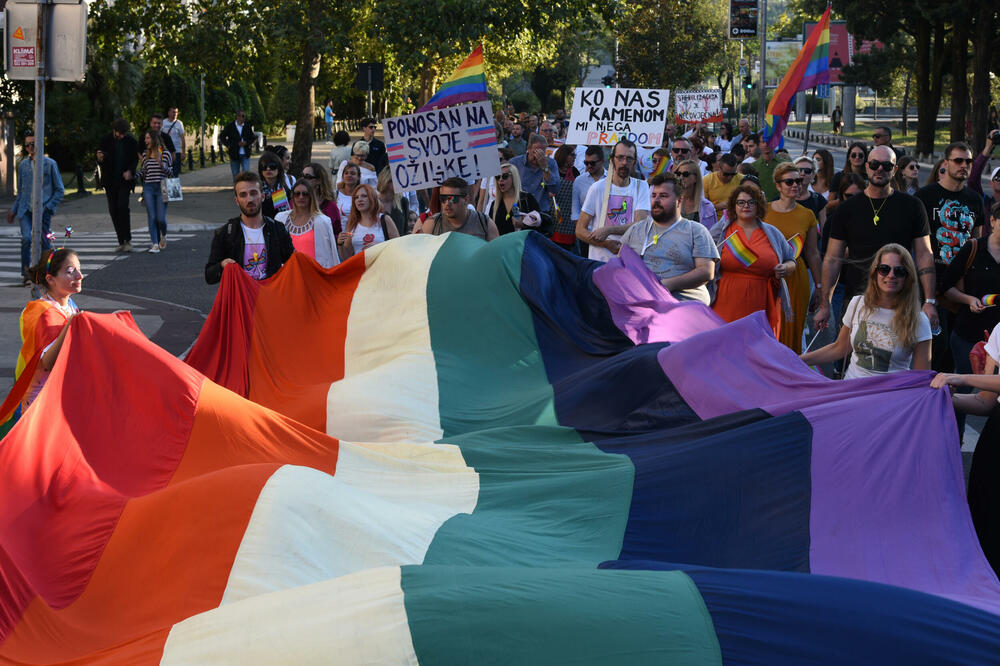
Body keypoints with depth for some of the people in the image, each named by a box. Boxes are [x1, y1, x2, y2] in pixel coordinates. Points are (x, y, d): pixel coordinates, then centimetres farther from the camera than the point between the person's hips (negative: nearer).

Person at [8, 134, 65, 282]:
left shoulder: (50, 164, 2)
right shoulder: (23, 165, 12)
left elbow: (60, 190, 4)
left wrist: (49, 207, -7)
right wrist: (14, 210, 19)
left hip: (43, 210, -2)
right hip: (25, 209, 2)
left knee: (44, 242, 1)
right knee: (26, 238, -17)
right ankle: (26, 273, -8)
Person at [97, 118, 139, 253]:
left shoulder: (131, 141, -1)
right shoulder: (105, 140, 0)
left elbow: (135, 159, 9)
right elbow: (100, 161, 4)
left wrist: (130, 171, -10)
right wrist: (100, 159, -20)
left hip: (124, 180, -2)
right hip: (110, 180, 2)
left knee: (123, 206, -18)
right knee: (113, 210, 2)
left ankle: (127, 240, -12)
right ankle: (121, 242, 11)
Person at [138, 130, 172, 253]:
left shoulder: (165, 153, 1)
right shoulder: (145, 154, 10)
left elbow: (171, 171, 5)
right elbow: (142, 172, 16)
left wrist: (162, 165, -12)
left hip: (161, 188, -2)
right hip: (148, 188, 2)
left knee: (161, 218, -6)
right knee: (151, 217, -6)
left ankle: (163, 235, 26)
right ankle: (155, 244, -5)